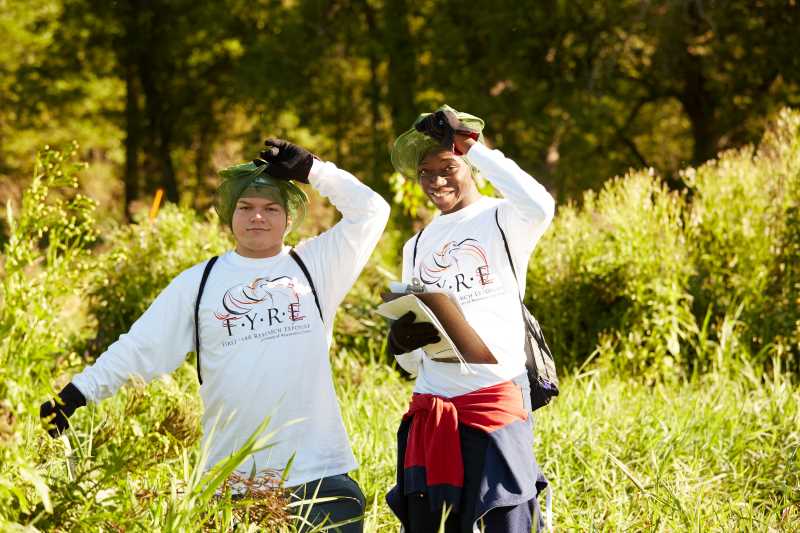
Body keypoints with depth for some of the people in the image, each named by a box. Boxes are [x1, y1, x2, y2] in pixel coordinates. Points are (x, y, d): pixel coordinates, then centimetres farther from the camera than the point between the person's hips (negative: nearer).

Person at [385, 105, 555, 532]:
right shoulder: (416, 248, 18)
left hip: (496, 399, -6)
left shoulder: (501, 220, 1)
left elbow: (540, 207, -26)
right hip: (429, 407, 6)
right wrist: (401, 341, -5)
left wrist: (472, 146, -18)